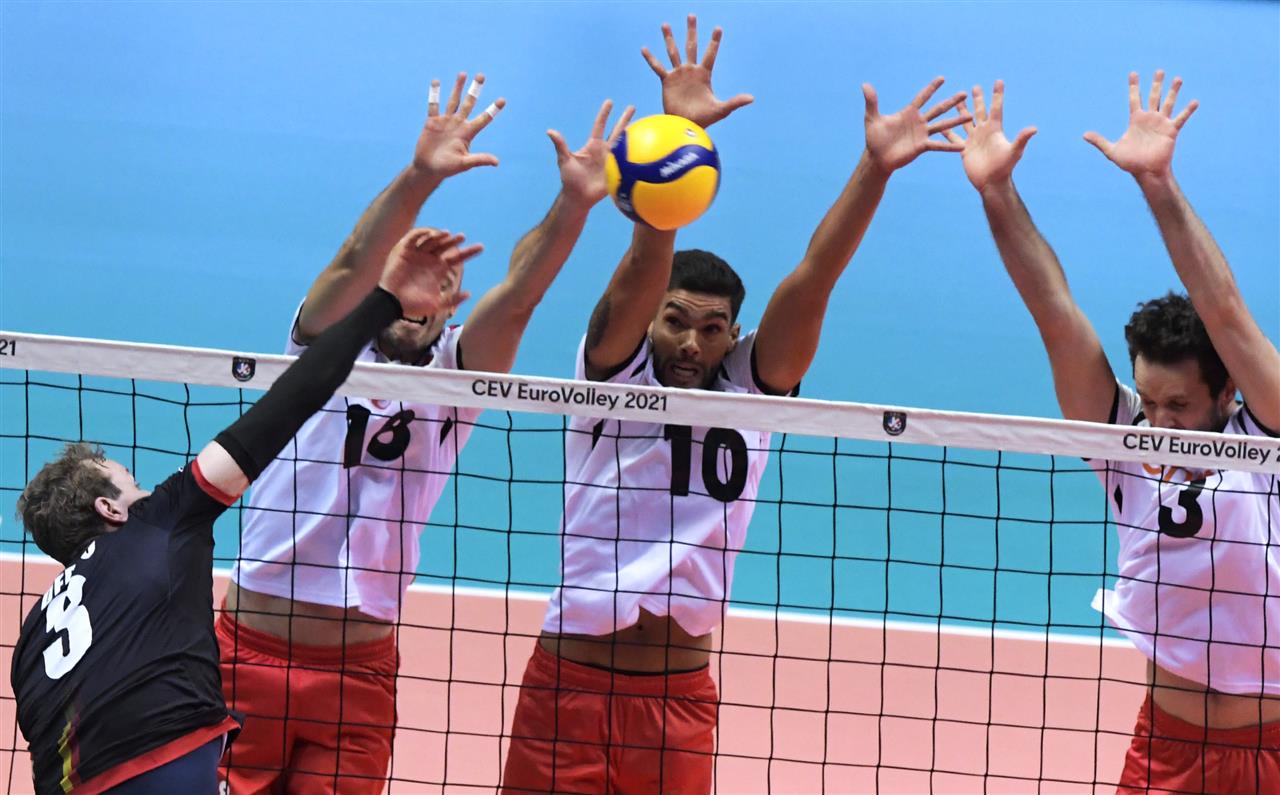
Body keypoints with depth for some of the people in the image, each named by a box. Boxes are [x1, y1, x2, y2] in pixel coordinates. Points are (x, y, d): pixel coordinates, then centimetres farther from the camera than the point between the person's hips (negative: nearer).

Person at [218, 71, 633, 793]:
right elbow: (355, 261, -15)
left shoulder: (456, 376, 9)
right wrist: (421, 178, -31)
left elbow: (518, 294, -7)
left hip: (361, 671, 2)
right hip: (250, 649, -2)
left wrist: (574, 205, -22)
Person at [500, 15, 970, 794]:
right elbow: (641, 272, -14)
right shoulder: (615, 374, 0)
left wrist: (875, 168, -14)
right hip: (571, 680, -2)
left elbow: (812, 281, -4)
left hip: (682, 699, 2)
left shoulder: (751, 388, 6)